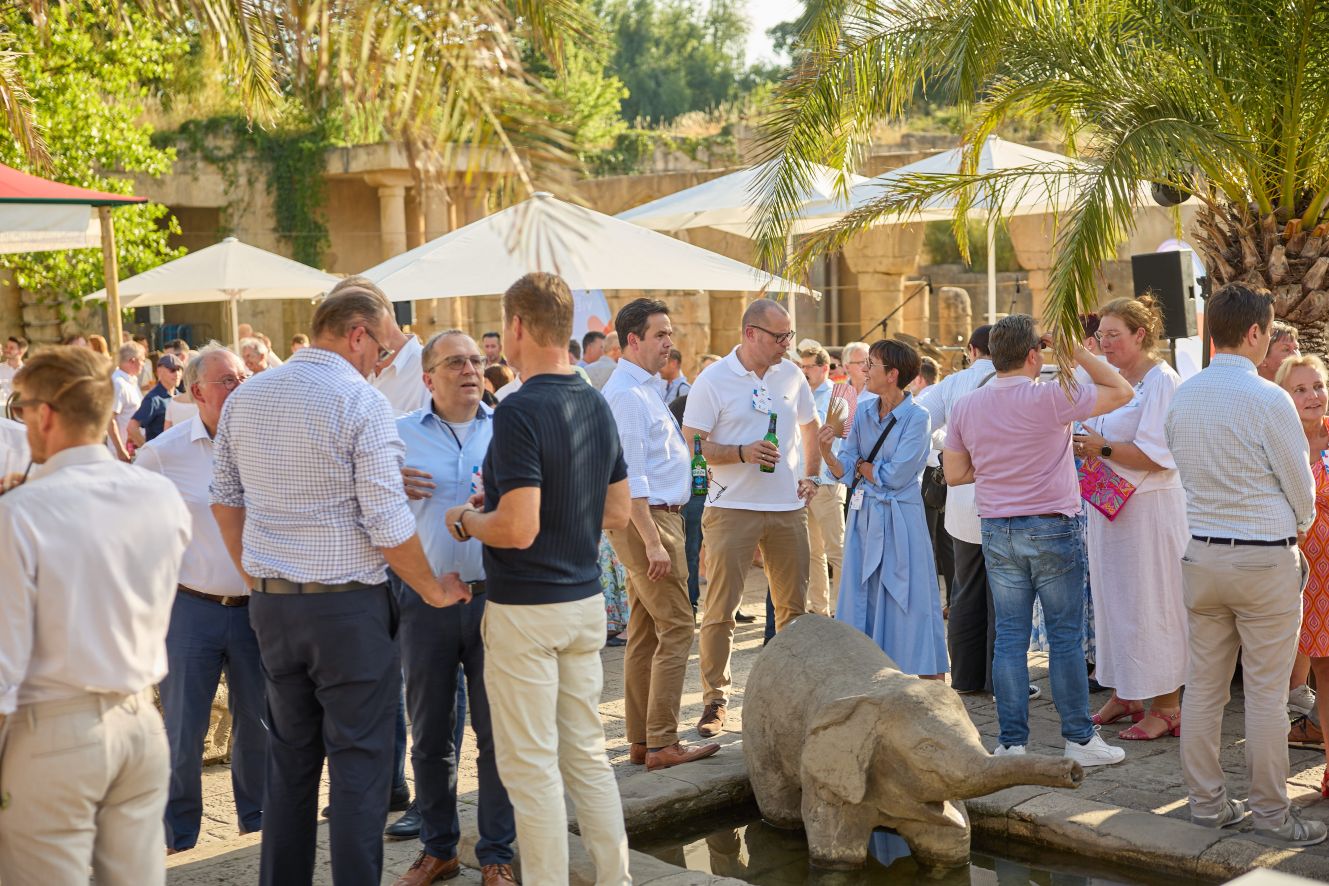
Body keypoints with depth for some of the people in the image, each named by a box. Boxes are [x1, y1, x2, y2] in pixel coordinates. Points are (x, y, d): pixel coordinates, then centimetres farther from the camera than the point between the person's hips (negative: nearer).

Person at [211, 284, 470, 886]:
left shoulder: (245, 398, 7)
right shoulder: (361, 403, -14)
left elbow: (225, 497, 15)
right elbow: (388, 524, -15)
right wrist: (434, 590, -1)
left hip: (270, 604, 7)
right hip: (348, 608, -6)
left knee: (289, 757, 17)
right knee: (359, 764, 2)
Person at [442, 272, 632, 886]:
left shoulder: (520, 411, -18)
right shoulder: (597, 405, 7)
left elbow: (518, 528, -23)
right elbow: (617, 513, 13)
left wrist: (465, 520, -5)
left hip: (526, 610, -8)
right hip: (586, 600, 8)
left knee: (530, 764, 2)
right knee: (587, 755, 15)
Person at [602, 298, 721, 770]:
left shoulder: (646, 388, 17)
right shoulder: (626, 394, -15)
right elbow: (630, 476, -21)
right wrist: (652, 541, -24)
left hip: (659, 517, 10)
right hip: (646, 519, -10)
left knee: (644, 632, 11)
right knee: (676, 629, -9)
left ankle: (641, 741, 17)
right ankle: (662, 744, -6)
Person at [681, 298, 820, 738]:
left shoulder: (792, 375, 9)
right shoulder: (712, 380, -6)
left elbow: (810, 428, 23)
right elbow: (691, 444, -9)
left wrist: (810, 475, 11)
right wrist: (742, 453, -20)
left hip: (788, 508, 5)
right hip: (732, 508, -4)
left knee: (794, 607, 9)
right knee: (719, 609, -5)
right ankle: (715, 699, 4)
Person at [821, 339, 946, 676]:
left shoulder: (916, 418, -12)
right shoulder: (863, 411, 5)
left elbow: (894, 476, -17)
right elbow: (844, 470, 2)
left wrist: (862, 465, -2)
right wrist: (827, 451, -17)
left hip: (900, 520, -6)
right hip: (864, 517, 6)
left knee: (905, 604, -1)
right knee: (861, 600, 9)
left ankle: (930, 677, 9)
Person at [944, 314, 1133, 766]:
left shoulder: (965, 406, 3)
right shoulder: (1050, 397, -13)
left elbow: (954, 473, 9)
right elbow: (1121, 391, -3)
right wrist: (1076, 351, -1)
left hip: (997, 532, 4)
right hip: (1051, 528, -4)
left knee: (1010, 637, 7)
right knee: (1066, 635, 5)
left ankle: (1011, 743, 9)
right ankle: (1079, 739, 12)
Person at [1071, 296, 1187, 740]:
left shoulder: (1162, 381, -12)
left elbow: (1157, 455, -19)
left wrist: (1102, 448, -18)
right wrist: (1082, 445, 0)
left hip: (1149, 507, -8)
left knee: (1151, 603, -3)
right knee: (1112, 599, 12)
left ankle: (1167, 707, 5)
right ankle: (1124, 694, 23)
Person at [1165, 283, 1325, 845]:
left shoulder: (1182, 398, 3)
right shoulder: (1268, 400, -15)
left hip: (1200, 554, 6)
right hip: (1265, 560, -6)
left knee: (1203, 686, 10)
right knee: (1266, 693, 2)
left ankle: (1207, 802, 19)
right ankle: (1271, 814, 10)